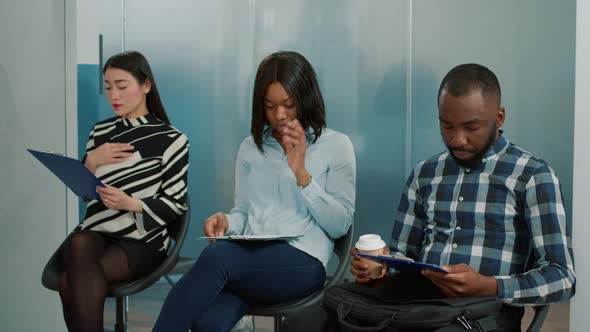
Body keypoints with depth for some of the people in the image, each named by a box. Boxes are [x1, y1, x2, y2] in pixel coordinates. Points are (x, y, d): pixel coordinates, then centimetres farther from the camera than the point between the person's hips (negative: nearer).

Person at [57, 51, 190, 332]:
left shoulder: (171, 140, 1)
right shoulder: (101, 131, 14)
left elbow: (175, 205, -2)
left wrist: (131, 203, -19)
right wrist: (91, 161, -5)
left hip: (142, 239, -4)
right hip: (95, 231, 4)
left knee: (71, 281, -29)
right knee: (79, 243, -34)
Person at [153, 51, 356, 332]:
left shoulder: (336, 145, 7)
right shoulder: (251, 146, 19)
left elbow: (340, 225, 1)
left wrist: (301, 173, -9)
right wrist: (226, 221, -6)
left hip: (302, 260, -3)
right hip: (250, 259, 3)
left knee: (216, 256, -35)